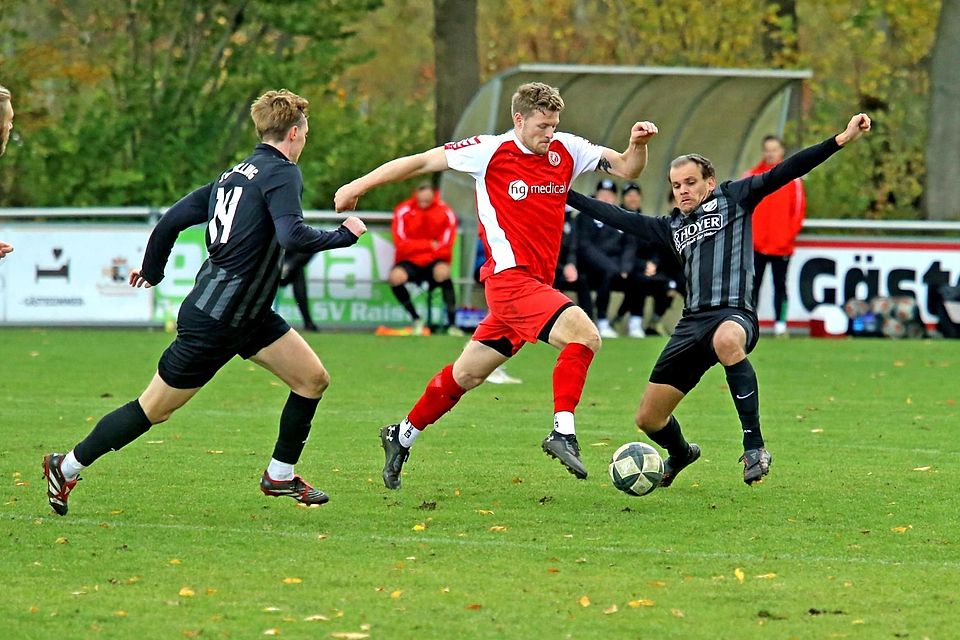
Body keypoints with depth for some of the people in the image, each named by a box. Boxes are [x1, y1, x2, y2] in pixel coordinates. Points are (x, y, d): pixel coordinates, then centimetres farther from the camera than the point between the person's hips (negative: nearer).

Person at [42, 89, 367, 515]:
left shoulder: (234, 175, 10)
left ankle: (280, 476, 18)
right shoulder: (282, 173, -15)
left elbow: (172, 220, 10)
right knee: (154, 410, 3)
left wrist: (151, 270, 24)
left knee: (313, 379, 6)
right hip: (212, 321, -9)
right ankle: (67, 467, 16)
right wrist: (345, 235, -17)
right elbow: (292, 236, -31)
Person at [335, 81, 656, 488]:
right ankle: (563, 433, -26)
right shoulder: (492, 152, -7)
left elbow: (626, 169, 13)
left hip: (536, 283, 7)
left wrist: (637, 145, -10)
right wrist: (360, 185, 1)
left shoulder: (567, 150, 7)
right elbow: (422, 162, -1)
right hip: (510, 276, -7)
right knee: (584, 334, -25)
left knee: (467, 374, 15)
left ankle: (402, 437, 31)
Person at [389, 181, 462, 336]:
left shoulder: (446, 214, -4)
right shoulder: (403, 211, -4)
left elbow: (445, 248, -8)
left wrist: (417, 246, -13)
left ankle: (452, 324, -28)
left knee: (442, 271, -36)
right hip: (409, 262, 1)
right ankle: (416, 319, -10)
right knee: (396, 276, -33)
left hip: (433, 262, -1)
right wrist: (429, 245, -11)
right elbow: (401, 244, -11)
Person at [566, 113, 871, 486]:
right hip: (692, 322, 6)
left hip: (734, 314, -6)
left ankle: (754, 445, -38)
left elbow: (782, 174, 1)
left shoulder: (732, 199, 10)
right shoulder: (671, 227, 23)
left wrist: (841, 140, -8)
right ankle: (680, 455, 42)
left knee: (727, 340, -45)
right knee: (648, 419, 6)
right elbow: (617, 217, 28)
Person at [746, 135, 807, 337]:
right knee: (753, 284, 3)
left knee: (780, 285, 3)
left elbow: (799, 208, 1)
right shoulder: (751, 176, 6)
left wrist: (790, 235, -7)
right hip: (755, 243, 1)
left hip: (781, 244, -1)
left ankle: (780, 323, 6)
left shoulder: (792, 179, 3)